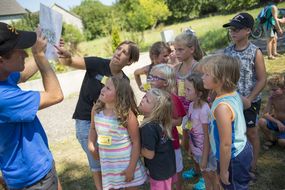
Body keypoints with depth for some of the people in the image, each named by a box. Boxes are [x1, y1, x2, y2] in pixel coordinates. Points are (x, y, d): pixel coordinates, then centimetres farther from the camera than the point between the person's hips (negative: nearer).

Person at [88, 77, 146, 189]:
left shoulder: (127, 114, -22)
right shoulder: (96, 109, -7)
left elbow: (136, 142, -15)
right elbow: (93, 128, 12)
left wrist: (131, 168, -13)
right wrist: (91, 145, -3)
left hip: (126, 161, -4)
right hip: (107, 162, 4)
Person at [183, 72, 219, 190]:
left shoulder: (204, 110, -28)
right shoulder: (192, 105, -5)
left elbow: (207, 136, -22)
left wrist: (204, 158, -16)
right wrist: (190, 146, 11)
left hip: (205, 151, -7)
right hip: (196, 149, 7)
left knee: (212, 177, 17)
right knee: (205, 175, 27)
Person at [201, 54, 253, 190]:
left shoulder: (222, 107, -32)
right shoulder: (234, 94, -5)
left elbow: (226, 144, -27)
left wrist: (223, 171, -15)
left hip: (233, 158, -8)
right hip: (242, 149, 8)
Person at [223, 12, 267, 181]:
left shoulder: (255, 52, -12)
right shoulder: (227, 51, -2)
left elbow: (262, 80, -10)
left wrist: (249, 99, -17)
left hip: (250, 101, -3)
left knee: (251, 133, 12)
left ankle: (253, 167, 31)